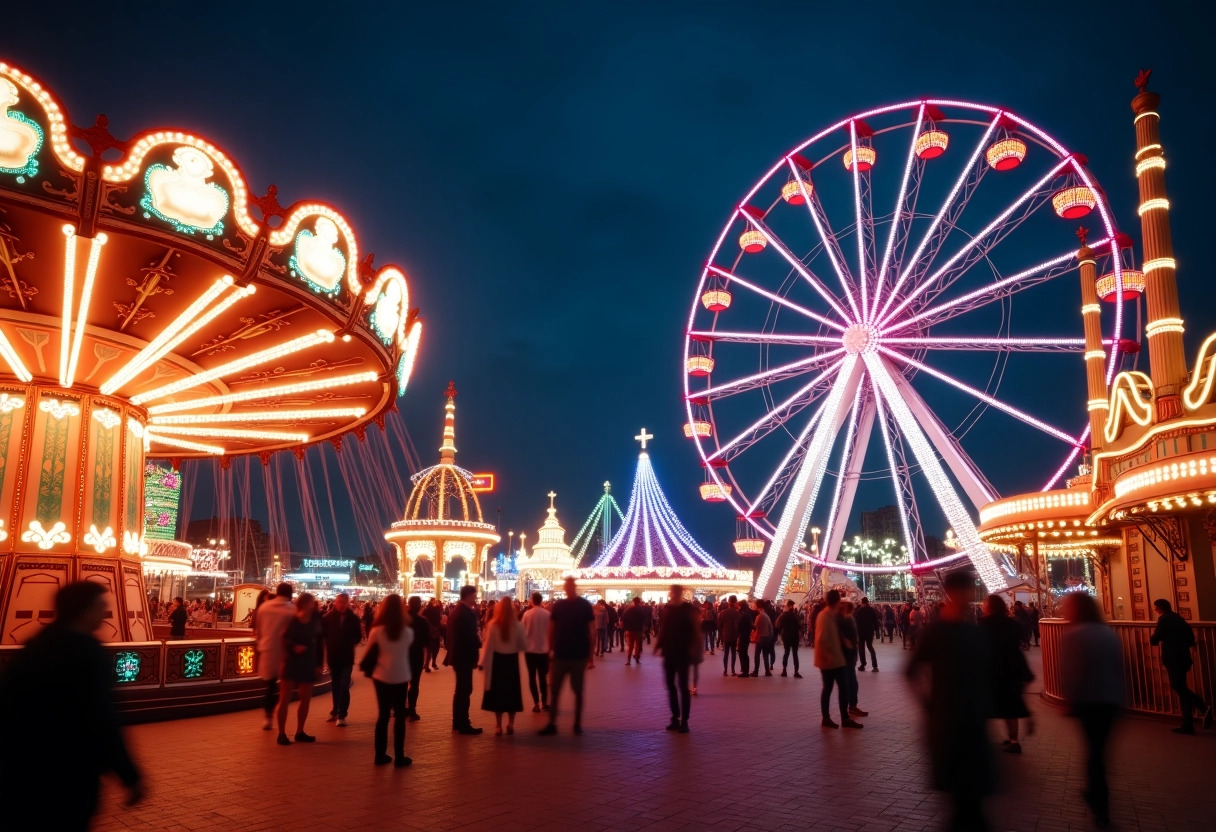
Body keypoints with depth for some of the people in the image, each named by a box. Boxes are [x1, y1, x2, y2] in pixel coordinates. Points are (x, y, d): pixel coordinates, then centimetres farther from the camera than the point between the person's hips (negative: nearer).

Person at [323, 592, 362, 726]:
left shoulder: (353, 618, -5)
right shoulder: (328, 617, -5)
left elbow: (358, 636, 1)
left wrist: (351, 644, -12)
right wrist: (328, 646, -13)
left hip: (347, 656, -2)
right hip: (333, 656, 2)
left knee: (344, 686, -6)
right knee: (335, 685, 14)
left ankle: (341, 715, -2)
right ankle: (335, 711, 27)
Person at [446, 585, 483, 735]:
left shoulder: (455, 610, 11)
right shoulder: (466, 613, -20)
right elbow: (470, 635, -24)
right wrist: (479, 642, -8)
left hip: (457, 654, 10)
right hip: (465, 656, -10)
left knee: (460, 689, 18)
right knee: (465, 690, -4)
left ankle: (457, 722, 26)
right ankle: (464, 725, 1)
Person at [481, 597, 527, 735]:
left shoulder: (493, 624, -12)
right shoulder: (517, 625, -10)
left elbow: (488, 645, -9)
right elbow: (524, 646, -3)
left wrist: (484, 662, -1)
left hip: (497, 660, -1)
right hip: (512, 660, 1)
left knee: (497, 691, 8)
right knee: (511, 691, 12)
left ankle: (498, 726, 8)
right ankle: (510, 724, 15)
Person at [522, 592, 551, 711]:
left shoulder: (527, 614, -9)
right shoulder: (547, 614, -7)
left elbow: (523, 631, -3)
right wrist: (550, 646, 11)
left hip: (530, 649, -1)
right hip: (544, 649, 1)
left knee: (532, 677, 6)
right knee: (543, 677, 12)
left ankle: (536, 703, 2)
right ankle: (544, 703, 11)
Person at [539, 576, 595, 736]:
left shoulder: (584, 605, -5)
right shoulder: (558, 605, 2)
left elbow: (591, 631, -4)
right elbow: (551, 630, 7)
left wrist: (590, 655, -7)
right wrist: (551, 650, 2)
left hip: (579, 656, -2)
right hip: (560, 655, 2)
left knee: (578, 691, 7)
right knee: (554, 690, 3)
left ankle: (577, 723, 17)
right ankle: (551, 724, 9)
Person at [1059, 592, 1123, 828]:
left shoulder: (1072, 635, -13)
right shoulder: (1110, 634, 4)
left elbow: (1067, 672, -15)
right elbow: (1120, 668, 10)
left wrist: (1069, 699, -4)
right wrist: (1119, 698, 19)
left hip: (1087, 700, -4)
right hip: (1111, 699, 4)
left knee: (1093, 747, 5)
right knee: (1099, 745, 18)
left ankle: (1101, 807, 4)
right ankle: (1095, 791, 30)